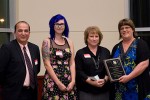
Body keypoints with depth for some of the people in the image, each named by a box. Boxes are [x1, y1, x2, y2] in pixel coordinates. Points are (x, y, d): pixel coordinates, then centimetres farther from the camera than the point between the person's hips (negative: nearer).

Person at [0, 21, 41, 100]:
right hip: (14, 93, -5)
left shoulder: (35, 48, 8)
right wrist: (8, 86, -4)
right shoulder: (7, 48, -10)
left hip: (32, 92, 6)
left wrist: (33, 81, 10)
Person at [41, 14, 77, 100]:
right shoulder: (47, 42, 0)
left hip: (68, 81, 3)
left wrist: (73, 81, -7)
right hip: (53, 81, -3)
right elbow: (47, 64, -7)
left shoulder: (69, 42, 11)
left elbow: (72, 63, 6)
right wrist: (58, 83, -12)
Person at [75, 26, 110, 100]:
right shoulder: (80, 53, 2)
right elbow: (79, 72, -6)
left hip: (103, 90, 3)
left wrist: (105, 79, -13)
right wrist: (92, 82, -16)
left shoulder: (105, 52, 11)